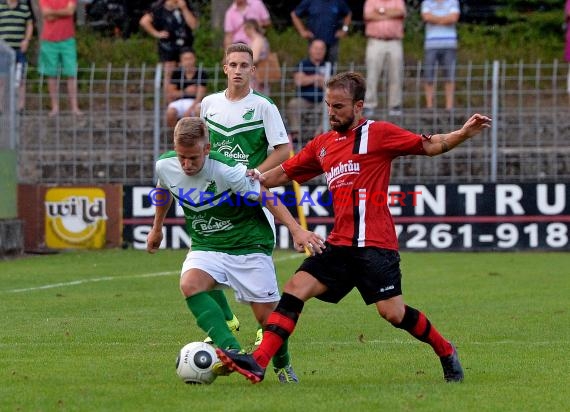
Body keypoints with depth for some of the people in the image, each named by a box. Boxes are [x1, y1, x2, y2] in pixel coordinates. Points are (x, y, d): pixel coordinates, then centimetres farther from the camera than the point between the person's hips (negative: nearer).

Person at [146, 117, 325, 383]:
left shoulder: (226, 171, -25)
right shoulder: (165, 166, -10)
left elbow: (266, 197, -17)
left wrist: (296, 230, -27)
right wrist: (157, 228, 27)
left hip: (248, 246, -4)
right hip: (206, 248, 4)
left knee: (267, 316, -2)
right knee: (189, 284, -29)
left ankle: (283, 365, 29)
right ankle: (231, 351, -35)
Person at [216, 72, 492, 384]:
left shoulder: (378, 133, -1)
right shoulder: (321, 145, 17)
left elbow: (429, 146, -1)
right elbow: (282, 174, 23)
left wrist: (463, 134, -16)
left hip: (374, 244, -6)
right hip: (340, 245, 6)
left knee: (393, 313, -8)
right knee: (295, 289, -8)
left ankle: (446, 352, 17)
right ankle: (258, 363, -14)